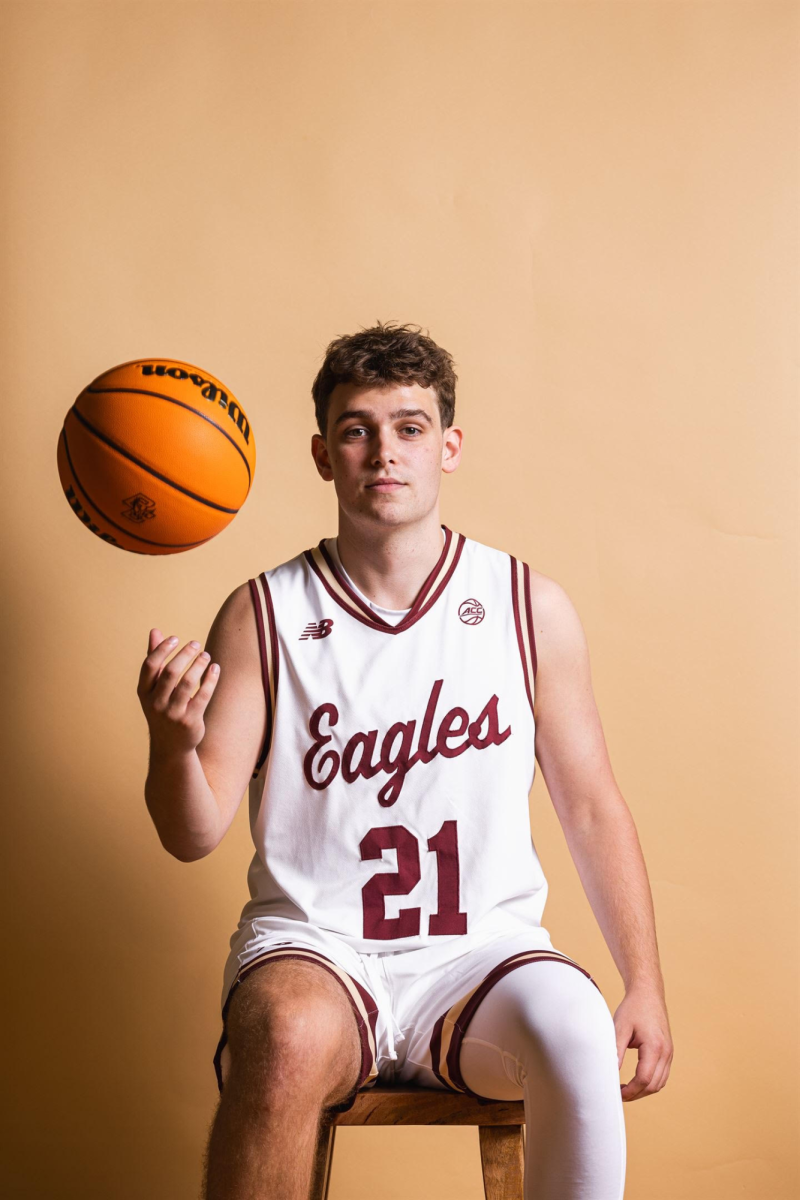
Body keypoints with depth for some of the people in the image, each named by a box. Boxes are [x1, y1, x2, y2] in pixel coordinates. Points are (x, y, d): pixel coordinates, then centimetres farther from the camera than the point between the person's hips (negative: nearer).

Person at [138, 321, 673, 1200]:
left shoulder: (531, 608, 5)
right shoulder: (262, 616, 2)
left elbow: (592, 808, 10)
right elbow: (193, 836, -3)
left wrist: (645, 987, 3)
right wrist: (172, 742, -25)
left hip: (483, 948, 1)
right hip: (312, 944, -1)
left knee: (575, 1031, -32)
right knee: (291, 1042, -35)